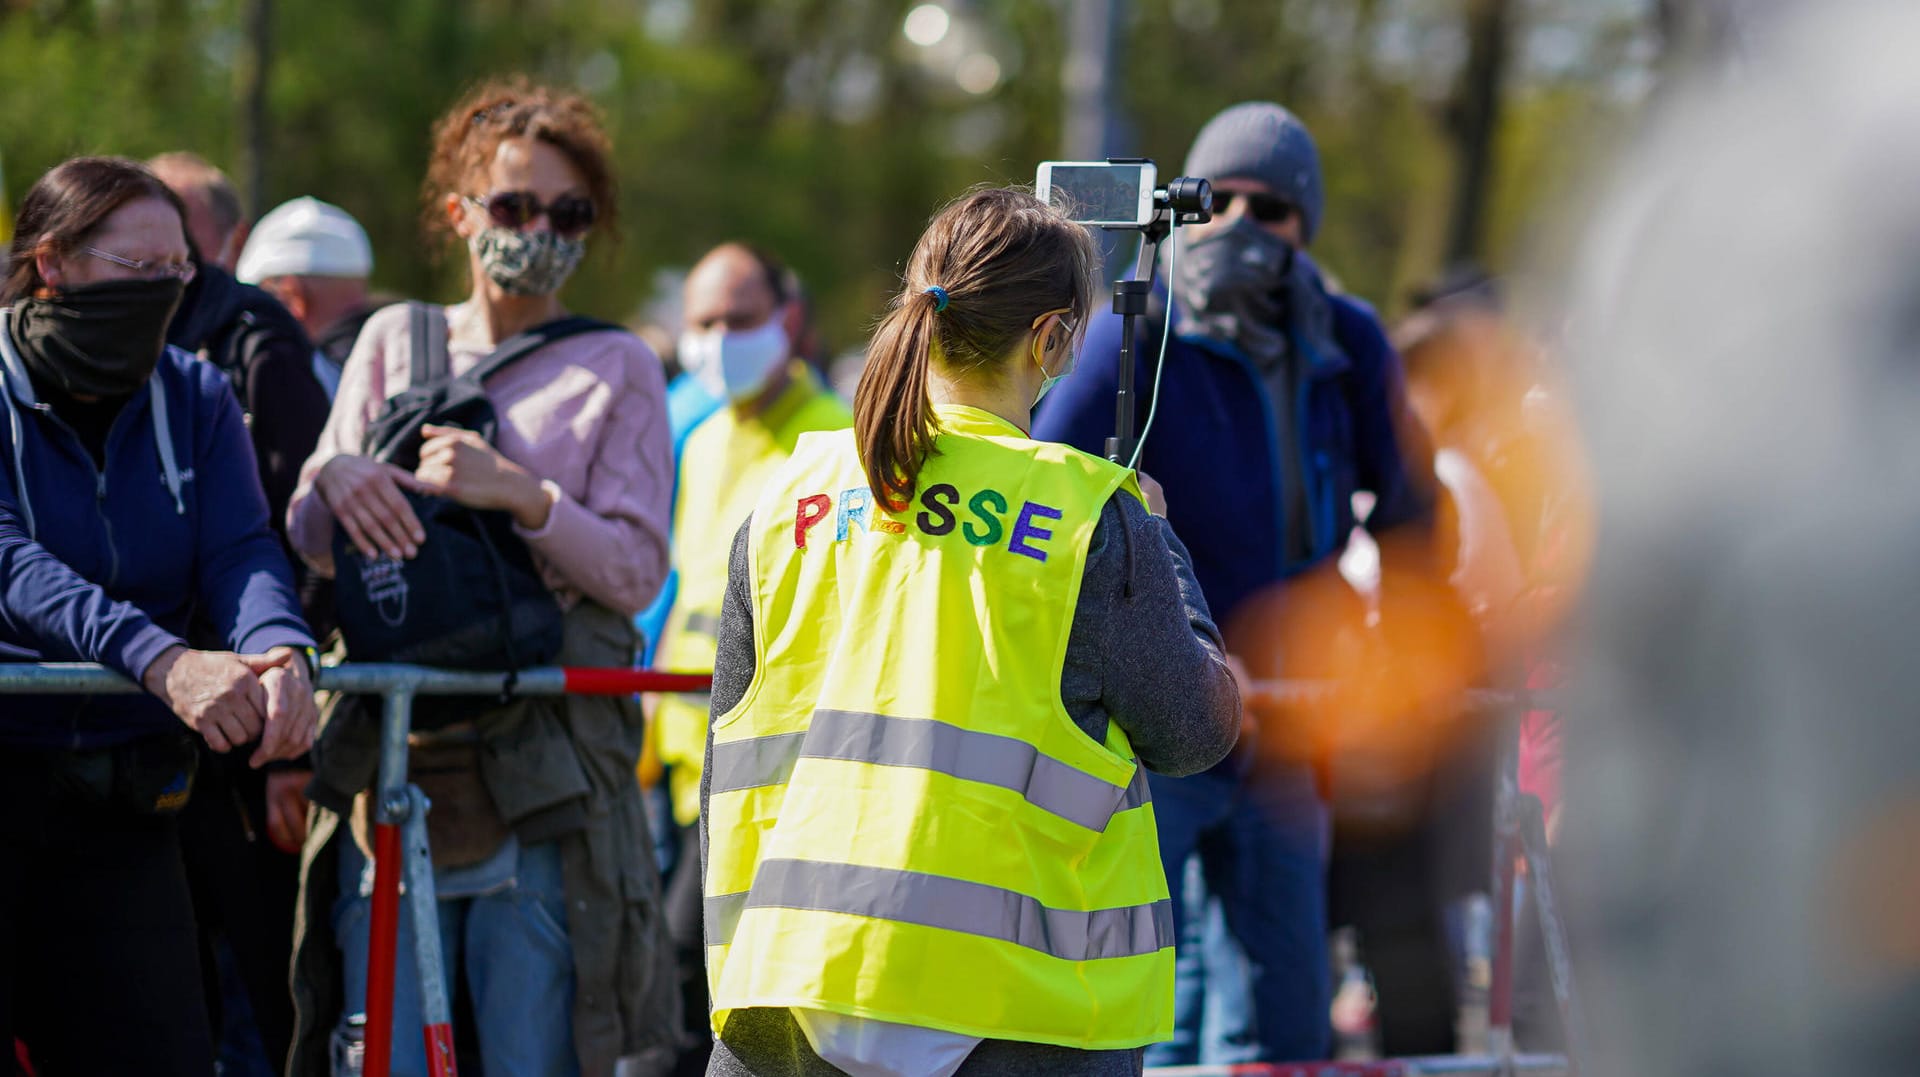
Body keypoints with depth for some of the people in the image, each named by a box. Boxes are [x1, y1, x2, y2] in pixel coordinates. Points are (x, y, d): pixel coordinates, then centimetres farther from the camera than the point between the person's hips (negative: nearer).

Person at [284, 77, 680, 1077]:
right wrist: (335, 479, -12)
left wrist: (522, 496, -17)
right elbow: (308, 542, 11)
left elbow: (636, 570, -1)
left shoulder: (615, 368, 9)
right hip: (387, 758, 2)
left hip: (542, 778, -2)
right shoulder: (394, 338, 16)